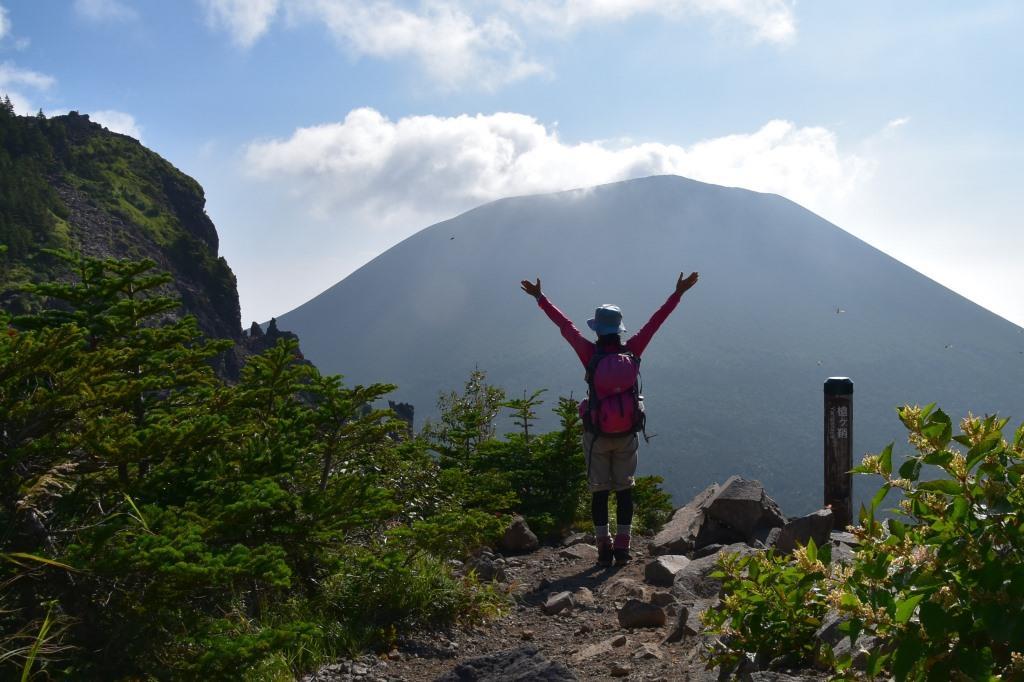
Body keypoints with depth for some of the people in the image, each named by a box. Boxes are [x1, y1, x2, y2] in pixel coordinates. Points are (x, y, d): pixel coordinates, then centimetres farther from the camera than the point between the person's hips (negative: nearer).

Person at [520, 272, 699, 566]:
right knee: (624, 490, 11)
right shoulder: (632, 351, -9)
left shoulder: (590, 353, -13)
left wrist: (540, 298, 6)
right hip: (627, 433, 2)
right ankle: (622, 547, 11)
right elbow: (655, 321, -2)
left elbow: (564, 324, -4)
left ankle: (604, 547, 7)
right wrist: (678, 293, 6)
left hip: (597, 434, -2)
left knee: (599, 491, 8)